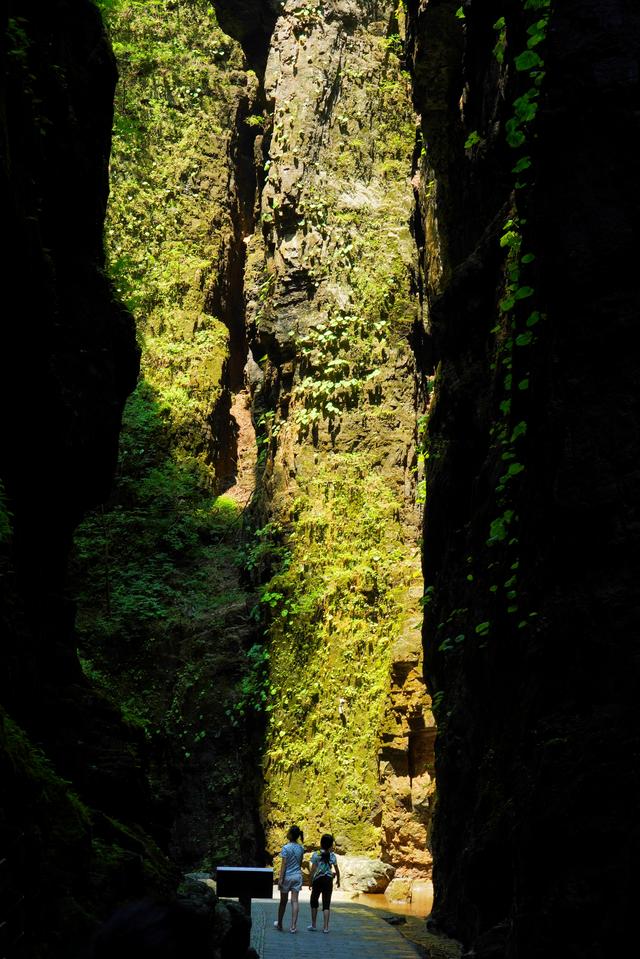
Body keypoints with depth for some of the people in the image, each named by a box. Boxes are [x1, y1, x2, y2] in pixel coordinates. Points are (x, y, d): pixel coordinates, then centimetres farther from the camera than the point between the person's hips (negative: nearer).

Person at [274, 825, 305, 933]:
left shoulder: (286, 848, -13)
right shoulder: (301, 848, 3)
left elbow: (283, 865, -14)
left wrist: (280, 878, -12)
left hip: (287, 876, -4)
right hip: (297, 875, 4)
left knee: (283, 901, 10)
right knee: (295, 901, 1)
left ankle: (279, 924, 25)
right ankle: (293, 926, -5)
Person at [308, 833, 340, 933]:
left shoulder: (316, 855, -7)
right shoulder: (332, 855, 0)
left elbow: (313, 870, -8)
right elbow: (337, 869, 4)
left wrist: (311, 882, -1)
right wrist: (338, 880, 19)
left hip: (318, 880, -1)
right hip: (328, 880, 1)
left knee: (314, 902, 15)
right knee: (326, 904, 5)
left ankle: (313, 925, 18)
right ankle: (325, 927, 1)